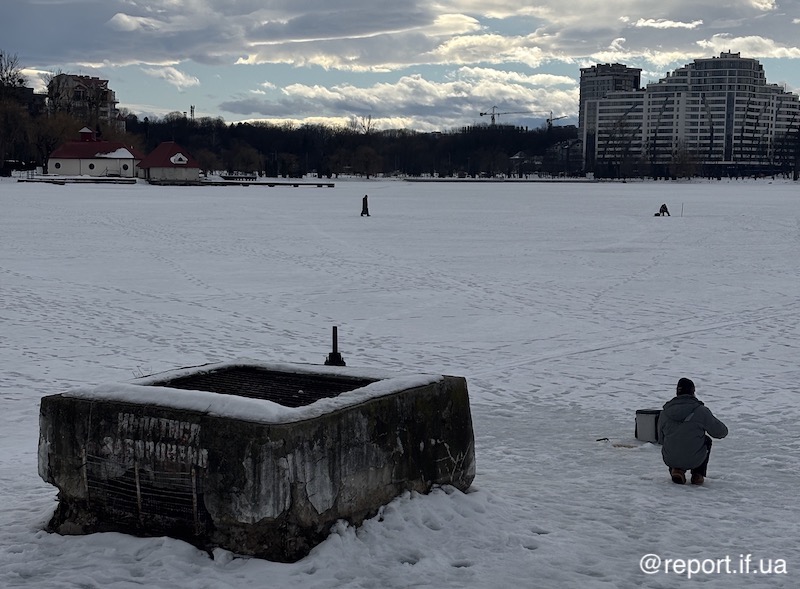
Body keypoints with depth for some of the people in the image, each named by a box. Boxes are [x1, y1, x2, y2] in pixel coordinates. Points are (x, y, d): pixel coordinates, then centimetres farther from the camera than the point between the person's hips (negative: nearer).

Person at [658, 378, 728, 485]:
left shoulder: (664, 413, -1)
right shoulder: (701, 411, -11)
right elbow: (721, 432, -3)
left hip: (669, 460, 3)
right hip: (694, 460, -2)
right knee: (707, 440, 27)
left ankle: (675, 470, 13)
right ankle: (698, 475, 19)